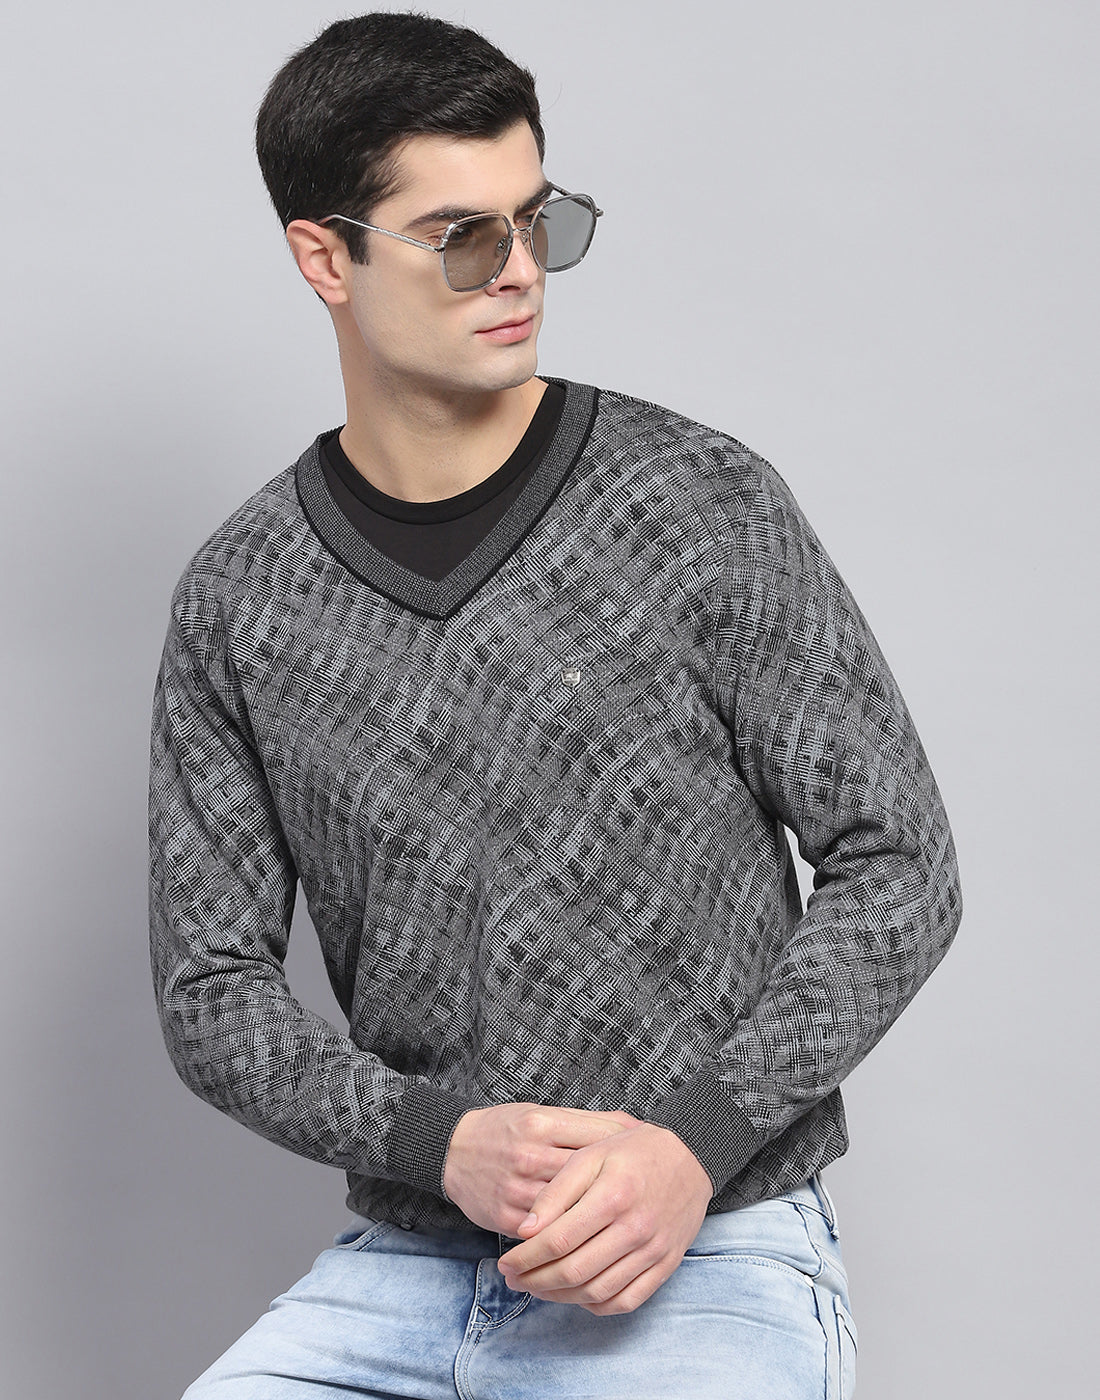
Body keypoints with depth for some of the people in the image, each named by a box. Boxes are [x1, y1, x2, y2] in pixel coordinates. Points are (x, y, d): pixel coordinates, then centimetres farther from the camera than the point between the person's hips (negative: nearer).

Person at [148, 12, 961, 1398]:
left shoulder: (701, 504, -5)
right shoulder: (236, 603, 3)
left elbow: (897, 865, -3)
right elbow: (212, 987, 5)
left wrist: (694, 1139, -15)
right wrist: (440, 1141, -13)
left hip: (708, 1258, -2)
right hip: (399, 1263, 3)